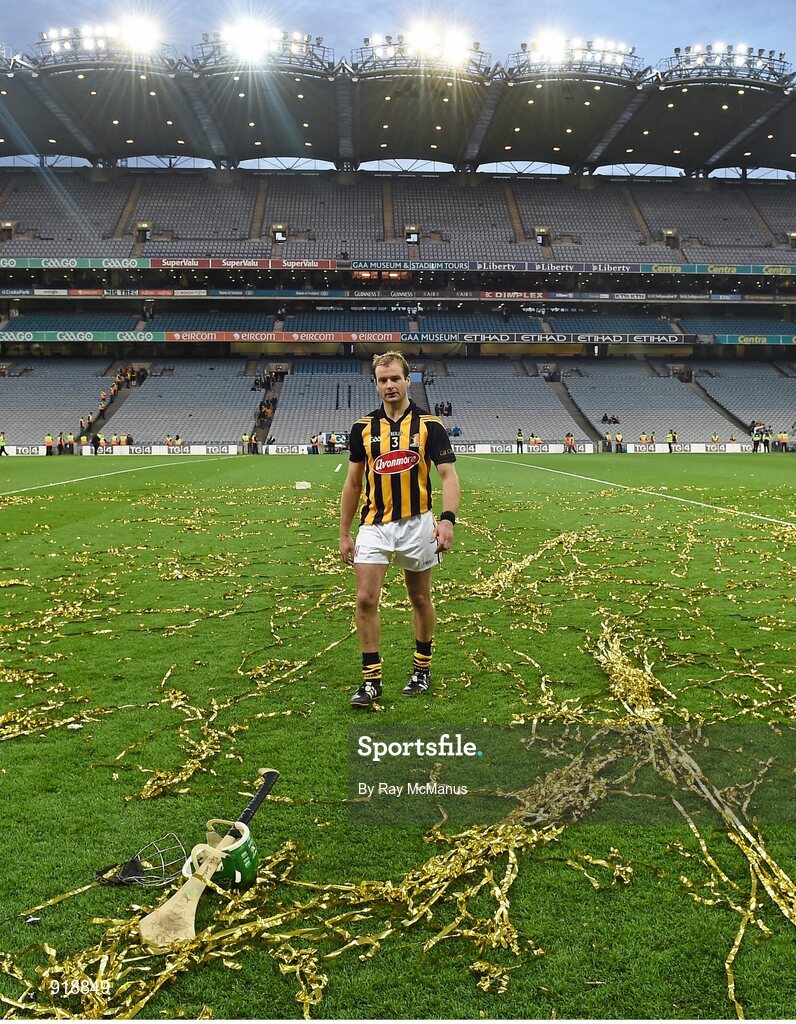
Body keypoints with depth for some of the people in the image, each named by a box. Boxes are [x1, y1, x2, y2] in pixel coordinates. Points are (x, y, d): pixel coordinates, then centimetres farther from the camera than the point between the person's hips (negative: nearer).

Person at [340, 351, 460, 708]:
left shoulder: (429, 425, -5)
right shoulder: (362, 427, 3)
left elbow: (449, 476, -11)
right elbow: (353, 482, 9)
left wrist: (448, 519, -28)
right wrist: (344, 533, 7)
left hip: (416, 524, -1)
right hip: (374, 525, 2)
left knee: (420, 599, 11)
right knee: (366, 599, -7)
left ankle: (422, 669, 30)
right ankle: (371, 679, 5)